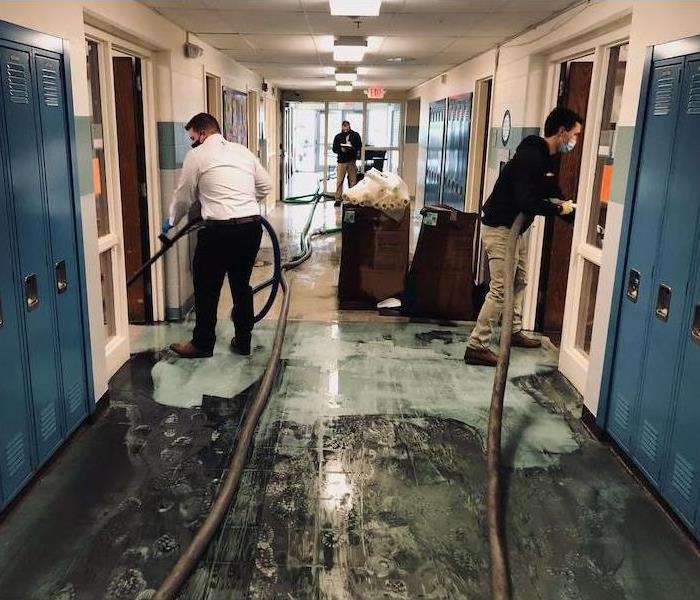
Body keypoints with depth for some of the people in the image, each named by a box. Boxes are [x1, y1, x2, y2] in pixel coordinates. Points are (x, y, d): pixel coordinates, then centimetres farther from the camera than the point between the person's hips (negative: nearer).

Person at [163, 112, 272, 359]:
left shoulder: (197, 155, 1)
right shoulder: (243, 151, 15)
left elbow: (184, 197, 8)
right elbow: (266, 186, 18)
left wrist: (171, 222, 25)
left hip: (220, 230, -6)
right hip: (252, 226, 6)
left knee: (207, 287, 9)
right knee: (242, 285, 17)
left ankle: (202, 344, 20)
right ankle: (243, 341, 25)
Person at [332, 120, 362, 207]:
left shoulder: (355, 135, 8)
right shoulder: (338, 136, 10)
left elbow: (359, 146, 7)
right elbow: (334, 149, 9)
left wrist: (352, 148, -13)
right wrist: (341, 150, -11)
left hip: (352, 161, 0)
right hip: (341, 161, 0)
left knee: (353, 181, 0)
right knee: (340, 181, -5)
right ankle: (338, 199, -1)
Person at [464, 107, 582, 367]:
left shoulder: (544, 159, 12)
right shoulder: (530, 157, -20)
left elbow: (554, 195, 19)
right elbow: (526, 201, -29)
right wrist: (559, 209, -15)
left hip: (513, 227, 11)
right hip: (499, 228, -11)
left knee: (520, 281, 20)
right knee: (501, 289, -11)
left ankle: (515, 331, 35)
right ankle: (476, 346, -6)